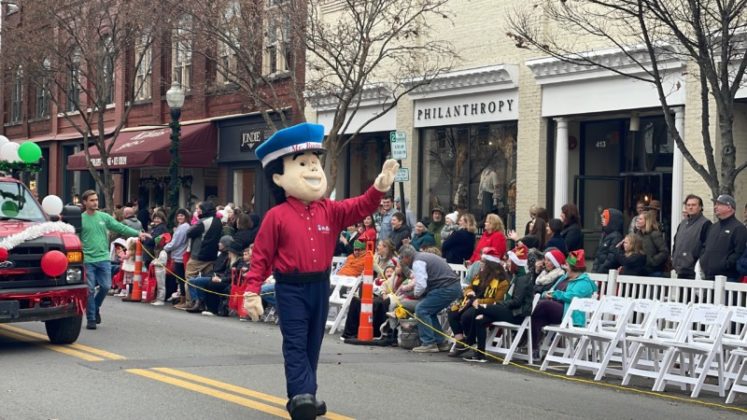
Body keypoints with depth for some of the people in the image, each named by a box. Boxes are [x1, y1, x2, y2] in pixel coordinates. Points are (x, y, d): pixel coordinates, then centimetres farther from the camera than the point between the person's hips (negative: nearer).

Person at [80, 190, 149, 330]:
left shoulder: (104, 217, 8)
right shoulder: (80, 219, -1)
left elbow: (121, 228, 4)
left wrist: (138, 234, -6)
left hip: (103, 258, 3)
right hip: (87, 260, -3)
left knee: (106, 286, 1)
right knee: (90, 290, -1)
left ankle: (96, 307, 29)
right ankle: (91, 319, 9)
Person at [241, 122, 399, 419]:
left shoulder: (330, 211, 5)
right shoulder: (277, 216, -8)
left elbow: (360, 208, -1)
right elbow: (261, 256, -6)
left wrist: (379, 188, -20)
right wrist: (252, 291, -12)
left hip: (320, 285, 6)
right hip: (291, 287, -5)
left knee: (313, 343, 11)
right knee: (295, 343, -9)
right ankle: (302, 396, -18)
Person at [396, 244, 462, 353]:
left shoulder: (417, 262, -10)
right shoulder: (423, 256, 21)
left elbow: (421, 285, -19)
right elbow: (422, 279, 36)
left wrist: (416, 293, 2)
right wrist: (407, 287, 40)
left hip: (446, 289, -10)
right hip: (455, 287, 10)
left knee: (421, 310, -5)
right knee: (429, 311, 19)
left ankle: (428, 343, -7)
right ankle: (441, 342, 19)